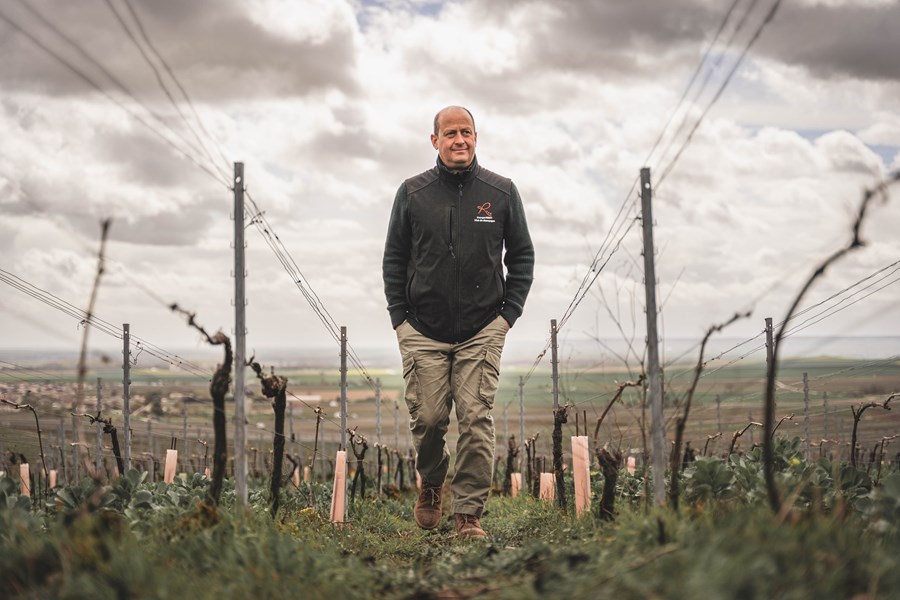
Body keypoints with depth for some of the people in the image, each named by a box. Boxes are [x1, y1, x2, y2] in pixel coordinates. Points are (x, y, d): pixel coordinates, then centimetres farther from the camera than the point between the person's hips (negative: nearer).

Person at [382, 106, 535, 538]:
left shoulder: (501, 192, 4)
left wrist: (509, 313, 2)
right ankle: (431, 483, 30)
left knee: (476, 420, -6)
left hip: (482, 331, 0)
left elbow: (522, 256, 11)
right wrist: (399, 318, 2)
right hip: (423, 331, 0)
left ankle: (469, 512, 2)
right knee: (428, 418, 1)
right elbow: (394, 259, 9)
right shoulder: (412, 193, 4)